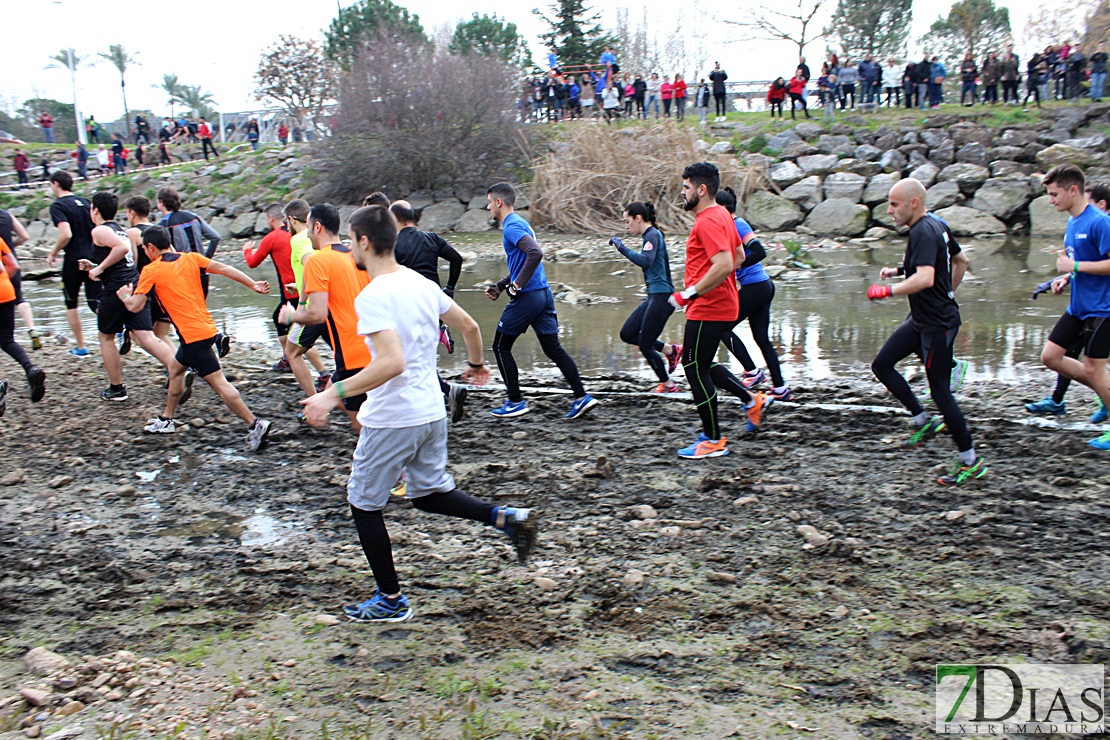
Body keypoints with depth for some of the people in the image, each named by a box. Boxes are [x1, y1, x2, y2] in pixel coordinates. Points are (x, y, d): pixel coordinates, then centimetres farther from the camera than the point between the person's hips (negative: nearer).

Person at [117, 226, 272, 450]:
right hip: (207, 328, 8)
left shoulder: (151, 271, -5)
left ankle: (255, 425, -18)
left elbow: (135, 306, -3)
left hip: (193, 335, -8)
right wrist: (252, 284, 0)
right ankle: (166, 421, 37)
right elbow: (223, 268, 1)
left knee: (218, 382, -10)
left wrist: (124, 295, 18)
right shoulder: (191, 258, 10)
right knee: (175, 368, 25)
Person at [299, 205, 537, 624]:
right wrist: (476, 364, 30)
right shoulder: (420, 283, 5)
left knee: (364, 503, 11)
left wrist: (335, 393, -27)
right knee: (430, 494, 24)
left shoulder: (373, 296, -20)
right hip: (432, 413, 8)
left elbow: (392, 362, -31)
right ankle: (507, 518, 6)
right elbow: (470, 327, 12)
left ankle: (391, 600, 18)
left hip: (391, 419, -8)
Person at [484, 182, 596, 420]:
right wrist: (499, 286, 22)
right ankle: (581, 397, 4)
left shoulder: (512, 227, -12)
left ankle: (516, 402, 11)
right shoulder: (519, 223, 19)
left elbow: (536, 253, -29)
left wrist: (517, 284, -21)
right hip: (543, 294, 9)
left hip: (527, 297, -9)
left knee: (501, 347, 6)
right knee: (553, 348, 8)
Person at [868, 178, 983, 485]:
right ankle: (924, 422, 17)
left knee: (940, 390, -2)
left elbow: (925, 278, -36)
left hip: (937, 325, -10)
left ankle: (971, 462, 10)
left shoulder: (923, 233, -21)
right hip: (920, 320, 10)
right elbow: (961, 261, 22)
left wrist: (888, 290, -25)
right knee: (881, 365, 10)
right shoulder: (938, 226, 9)